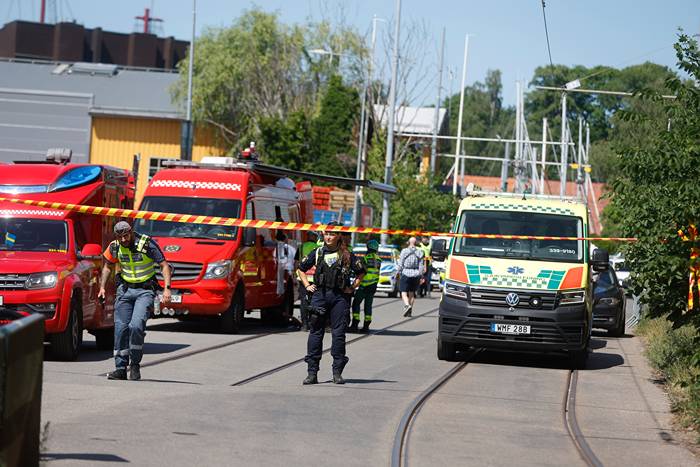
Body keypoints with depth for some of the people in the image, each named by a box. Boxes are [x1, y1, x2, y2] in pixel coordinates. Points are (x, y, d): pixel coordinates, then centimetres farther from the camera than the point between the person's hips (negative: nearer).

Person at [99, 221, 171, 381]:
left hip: (145, 291, -5)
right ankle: (121, 369, 7)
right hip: (125, 290, 5)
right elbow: (107, 266, 17)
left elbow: (164, 266, -11)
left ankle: (135, 364, -6)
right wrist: (102, 287, 6)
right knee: (121, 328, -1)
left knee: (136, 326, -21)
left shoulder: (147, 244, -14)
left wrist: (167, 288, -22)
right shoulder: (115, 247, 0)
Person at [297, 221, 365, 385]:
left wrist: (352, 288, 5)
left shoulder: (346, 255, 4)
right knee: (315, 332, -1)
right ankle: (312, 373, 1)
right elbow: (301, 269, 21)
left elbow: (361, 272, 14)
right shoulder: (317, 253, 8)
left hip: (339, 297, -1)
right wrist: (307, 285, 10)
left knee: (339, 333, -1)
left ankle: (337, 372, 6)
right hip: (319, 295, 1)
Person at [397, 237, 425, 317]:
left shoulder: (404, 251, -4)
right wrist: (421, 276, 4)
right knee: (412, 293, 14)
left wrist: (399, 272, 7)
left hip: (406, 274, -3)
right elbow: (421, 266, 1)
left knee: (404, 293, -1)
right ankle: (409, 311, 15)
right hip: (416, 274, 3)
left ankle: (407, 305, -27)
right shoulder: (419, 253, 3)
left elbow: (400, 264, -3)